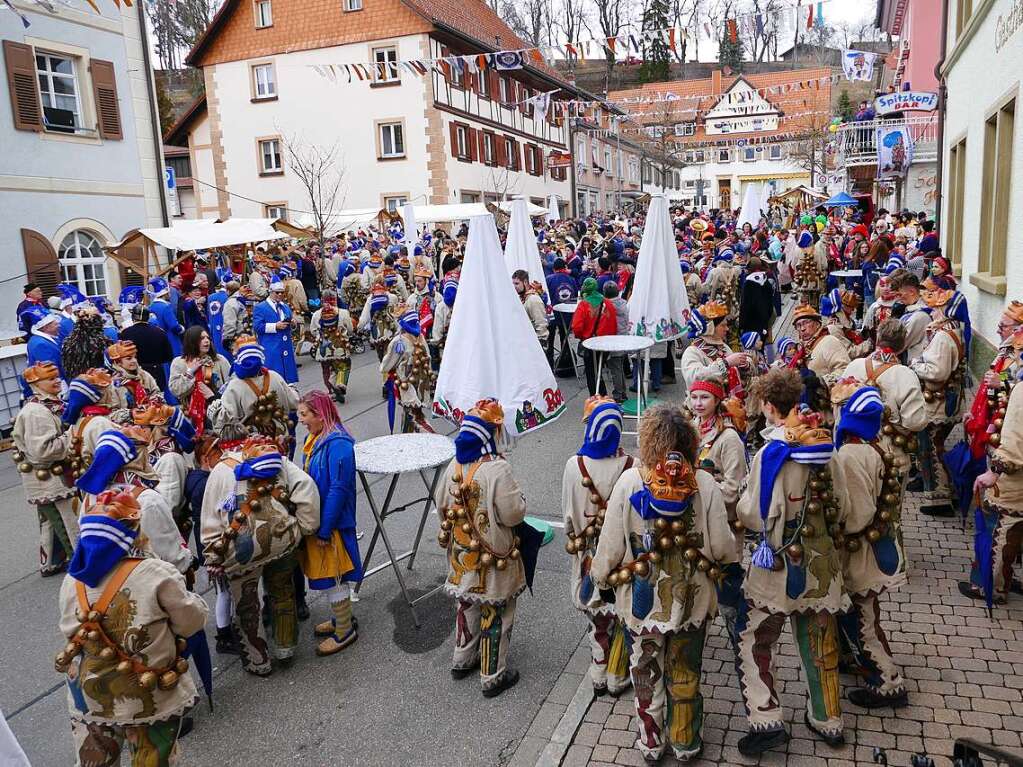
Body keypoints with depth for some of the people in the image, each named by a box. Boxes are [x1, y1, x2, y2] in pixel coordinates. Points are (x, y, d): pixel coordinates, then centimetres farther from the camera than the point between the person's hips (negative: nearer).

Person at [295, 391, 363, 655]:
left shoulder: (338, 445, -23)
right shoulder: (314, 440, 4)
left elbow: (338, 490, -24)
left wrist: (324, 530, -21)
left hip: (331, 524, -8)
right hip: (314, 519, 8)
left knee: (332, 578, 5)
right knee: (326, 574, 21)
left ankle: (345, 631, 22)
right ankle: (341, 617, 39)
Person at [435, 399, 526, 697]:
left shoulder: (454, 465, -5)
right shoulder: (497, 469, -26)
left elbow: (441, 505, 6)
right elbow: (513, 514, -24)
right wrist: (518, 498, -3)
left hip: (462, 553, 6)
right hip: (492, 556, -6)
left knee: (468, 604, 25)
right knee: (495, 613, 10)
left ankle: (462, 660, 41)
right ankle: (493, 676, 23)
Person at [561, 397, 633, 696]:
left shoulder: (574, 466, -17)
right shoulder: (629, 467, -19)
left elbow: (569, 513, -6)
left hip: (589, 554, 1)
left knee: (598, 617, 19)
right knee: (622, 615, 16)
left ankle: (599, 677, 31)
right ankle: (618, 678, 28)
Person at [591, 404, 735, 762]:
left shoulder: (630, 481, -18)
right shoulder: (704, 483, -16)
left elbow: (611, 546, -14)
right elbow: (723, 549, -12)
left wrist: (600, 576, 6)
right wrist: (708, 557, 11)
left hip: (643, 598, -1)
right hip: (691, 598, 1)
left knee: (647, 674, 20)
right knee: (685, 674, 22)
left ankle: (651, 742, 37)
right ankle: (685, 742, 40)